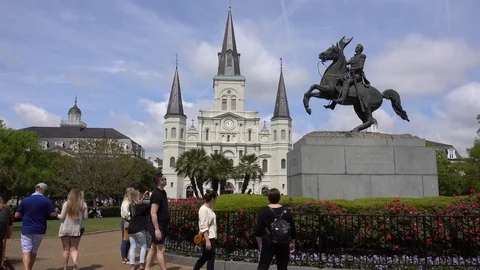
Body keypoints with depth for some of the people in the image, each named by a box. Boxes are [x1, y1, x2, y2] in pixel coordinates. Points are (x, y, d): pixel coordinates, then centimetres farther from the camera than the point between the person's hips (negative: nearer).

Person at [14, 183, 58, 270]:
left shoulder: (25, 200, 0)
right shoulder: (46, 200, -6)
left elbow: (17, 215, 3)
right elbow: (53, 214, -8)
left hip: (26, 230, -1)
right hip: (39, 230, 1)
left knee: (26, 252, -6)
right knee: (34, 252, 16)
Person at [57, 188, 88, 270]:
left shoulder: (66, 204, -7)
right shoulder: (83, 205, -2)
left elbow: (62, 217, -5)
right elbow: (85, 217, 1)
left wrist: (57, 214, 16)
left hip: (65, 229, -1)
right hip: (76, 230, 1)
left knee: (66, 249, 10)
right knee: (74, 249, 8)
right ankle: (75, 261, -20)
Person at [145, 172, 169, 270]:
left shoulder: (162, 192, 9)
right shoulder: (157, 194, -20)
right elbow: (153, 213, -24)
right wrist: (157, 229, -27)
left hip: (162, 225, 9)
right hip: (157, 226, -9)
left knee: (153, 248, 14)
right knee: (161, 249, -5)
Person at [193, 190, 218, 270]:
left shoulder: (209, 209, 11)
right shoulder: (204, 209, -18)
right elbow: (203, 227, -22)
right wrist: (207, 241, -25)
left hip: (211, 237, 9)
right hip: (207, 238, -9)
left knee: (205, 257, 17)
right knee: (211, 257, -1)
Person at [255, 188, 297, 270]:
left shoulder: (264, 212, -7)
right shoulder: (286, 212, -1)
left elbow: (258, 230, -4)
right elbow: (292, 228, 4)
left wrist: (259, 242, 11)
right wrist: (292, 242, 16)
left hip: (268, 243, -2)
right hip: (283, 244, 2)